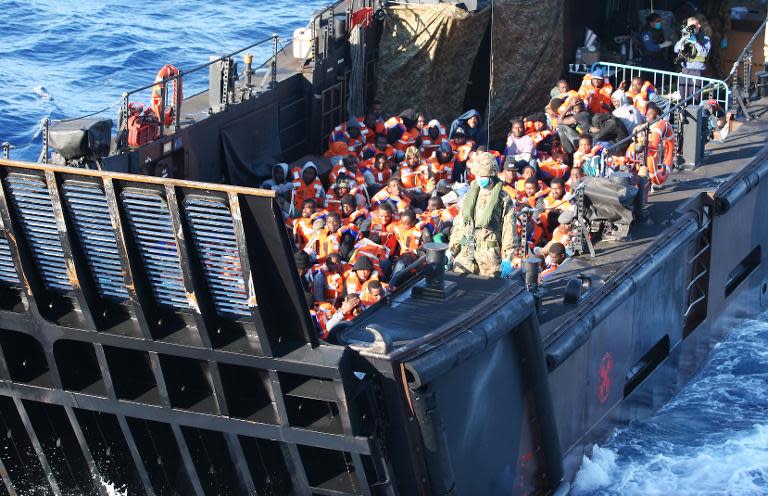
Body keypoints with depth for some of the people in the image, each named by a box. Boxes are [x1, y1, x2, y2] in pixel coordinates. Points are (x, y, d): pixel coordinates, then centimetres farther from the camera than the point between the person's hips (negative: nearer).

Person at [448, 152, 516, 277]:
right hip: (465, 253, 4)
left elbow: (509, 231, -5)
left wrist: (507, 259, -10)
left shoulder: (503, 199, -2)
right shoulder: (469, 196, 12)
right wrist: (451, 250, 9)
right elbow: (458, 225, 16)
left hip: (490, 255, -4)